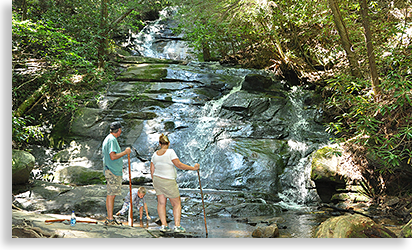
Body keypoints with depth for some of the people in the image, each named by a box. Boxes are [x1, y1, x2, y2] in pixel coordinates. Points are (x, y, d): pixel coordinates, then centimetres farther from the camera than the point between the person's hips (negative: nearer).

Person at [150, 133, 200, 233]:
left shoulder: (155, 154, 3)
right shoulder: (170, 152, -15)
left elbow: (152, 170, 7)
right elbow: (179, 164, -20)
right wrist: (193, 168, -14)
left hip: (157, 180, 5)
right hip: (168, 182, -5)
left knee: (161, 203, 8)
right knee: (177, 203, 5)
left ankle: (164, 225, 3)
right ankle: (177, 226, -1)